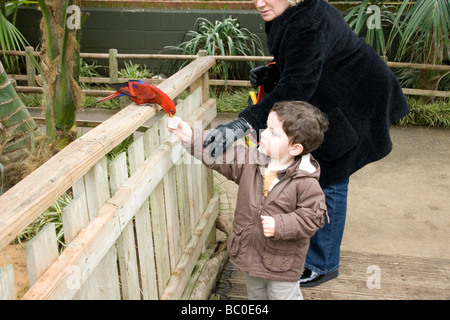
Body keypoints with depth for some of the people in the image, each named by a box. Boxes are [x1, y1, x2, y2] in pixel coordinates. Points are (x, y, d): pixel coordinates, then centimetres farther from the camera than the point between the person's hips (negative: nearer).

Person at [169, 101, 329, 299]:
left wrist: (280, 225, -29)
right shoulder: (250, 160, -10)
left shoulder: (305, 182, -24)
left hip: (282, 261, -5)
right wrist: (190, 138, -12)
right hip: (249, 253, 6)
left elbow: (313, 217, -21)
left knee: (283, 295, 15)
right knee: (256, 294, 28)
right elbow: (220, 156, -6)